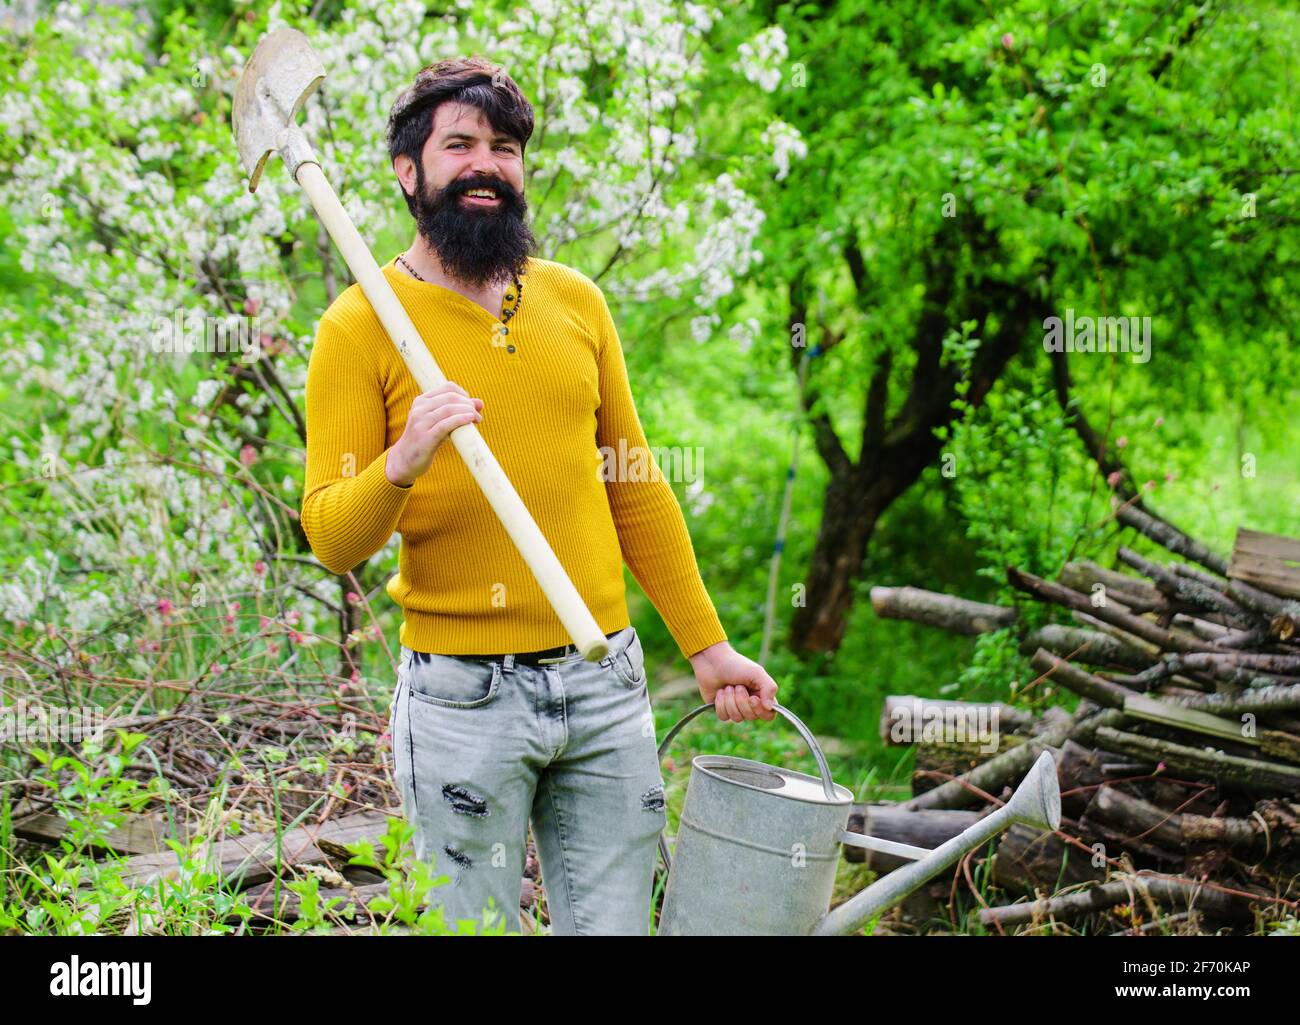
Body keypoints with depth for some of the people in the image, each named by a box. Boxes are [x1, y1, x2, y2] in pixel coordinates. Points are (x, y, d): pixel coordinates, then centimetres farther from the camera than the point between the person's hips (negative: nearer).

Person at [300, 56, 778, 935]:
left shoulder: (575, 300, 8)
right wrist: (402, 465, -28)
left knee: (614, 923, 9)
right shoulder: (361, 324, -5)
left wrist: (706, 644, 16)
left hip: (605, 680, 4)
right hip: (461, 696, -4)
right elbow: (330, 540, -8)